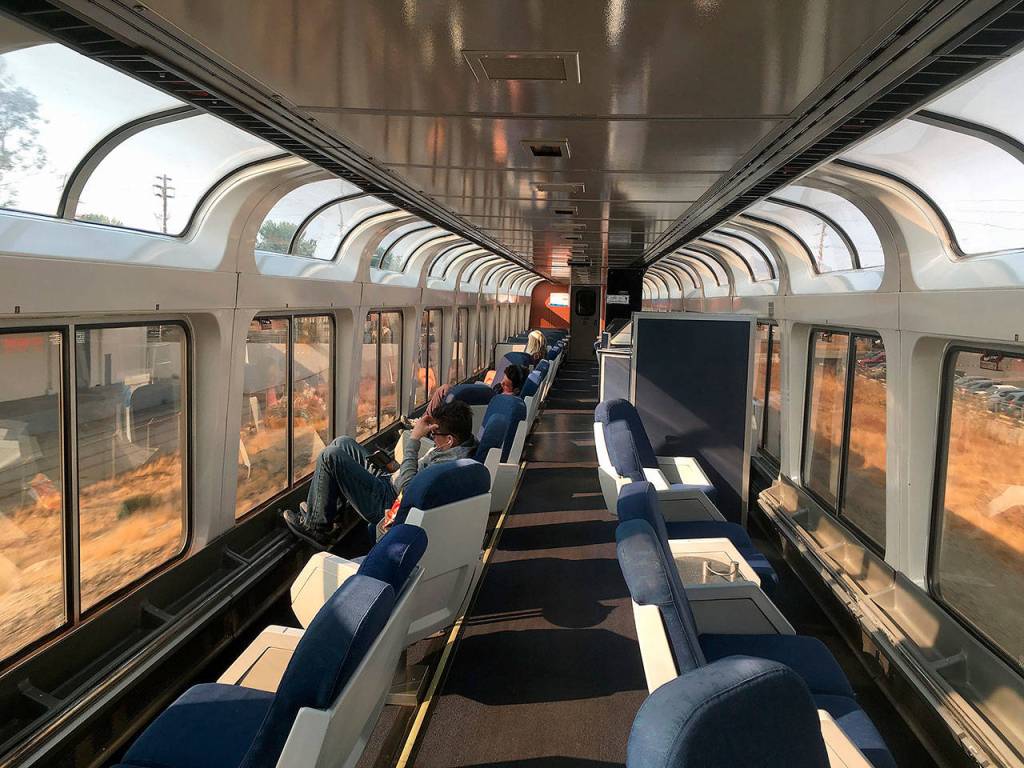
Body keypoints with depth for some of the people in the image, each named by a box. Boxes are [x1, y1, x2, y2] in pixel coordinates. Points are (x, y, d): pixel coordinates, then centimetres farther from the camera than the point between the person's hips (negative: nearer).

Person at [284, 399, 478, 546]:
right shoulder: (467, 439, -4)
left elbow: (407, 489, -32)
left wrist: (413, 441, -29)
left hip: (388, 503, -10)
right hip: (390, 482, 10)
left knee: (330, 456, -10)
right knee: (343, 443, 14)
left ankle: (316, 526, 7)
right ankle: (317, 508, 24)